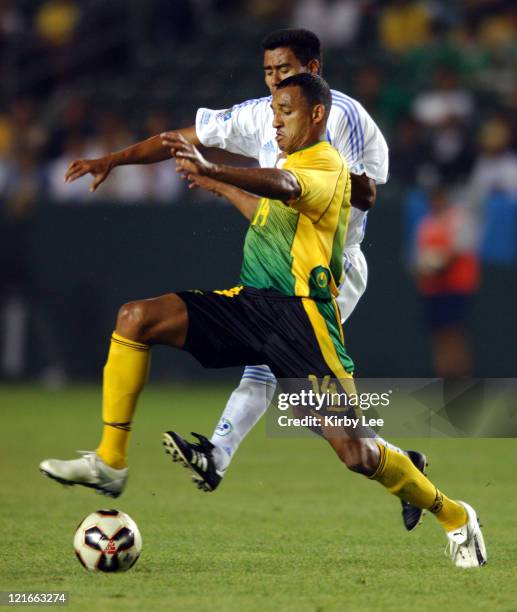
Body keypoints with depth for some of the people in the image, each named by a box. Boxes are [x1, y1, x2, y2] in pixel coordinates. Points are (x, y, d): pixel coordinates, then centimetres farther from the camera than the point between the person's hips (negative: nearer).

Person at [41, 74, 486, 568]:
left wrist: (213, 171, -47)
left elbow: (286, 187, -32)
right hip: (251, 304, 8)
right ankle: (109, 462, -11)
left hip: (301, 311, -8)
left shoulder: (327, 166, -7)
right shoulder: (291, 164, 22)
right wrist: (220, 188, 45)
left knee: (354, 452, -14)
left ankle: (455, 518, 11)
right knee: (137, 317, -12)